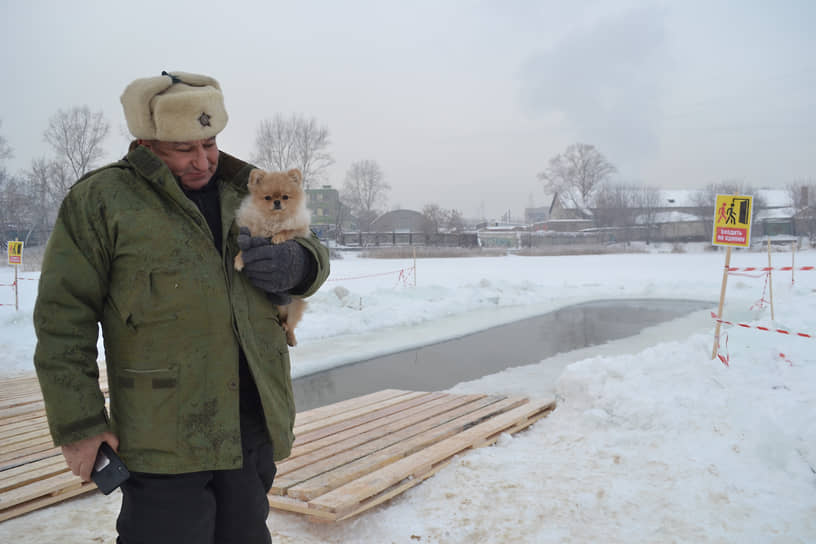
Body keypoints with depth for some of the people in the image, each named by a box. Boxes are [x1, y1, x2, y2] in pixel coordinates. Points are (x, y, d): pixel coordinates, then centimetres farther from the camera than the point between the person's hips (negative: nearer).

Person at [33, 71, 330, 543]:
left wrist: (296, 263, -10)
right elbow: (64, 318, -6)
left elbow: (315, 259, 15)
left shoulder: (243, 194, 10)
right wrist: (78, 425, -9)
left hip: (253, 427, 5)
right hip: (164, 435, -5)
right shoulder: (101, 200, -5)